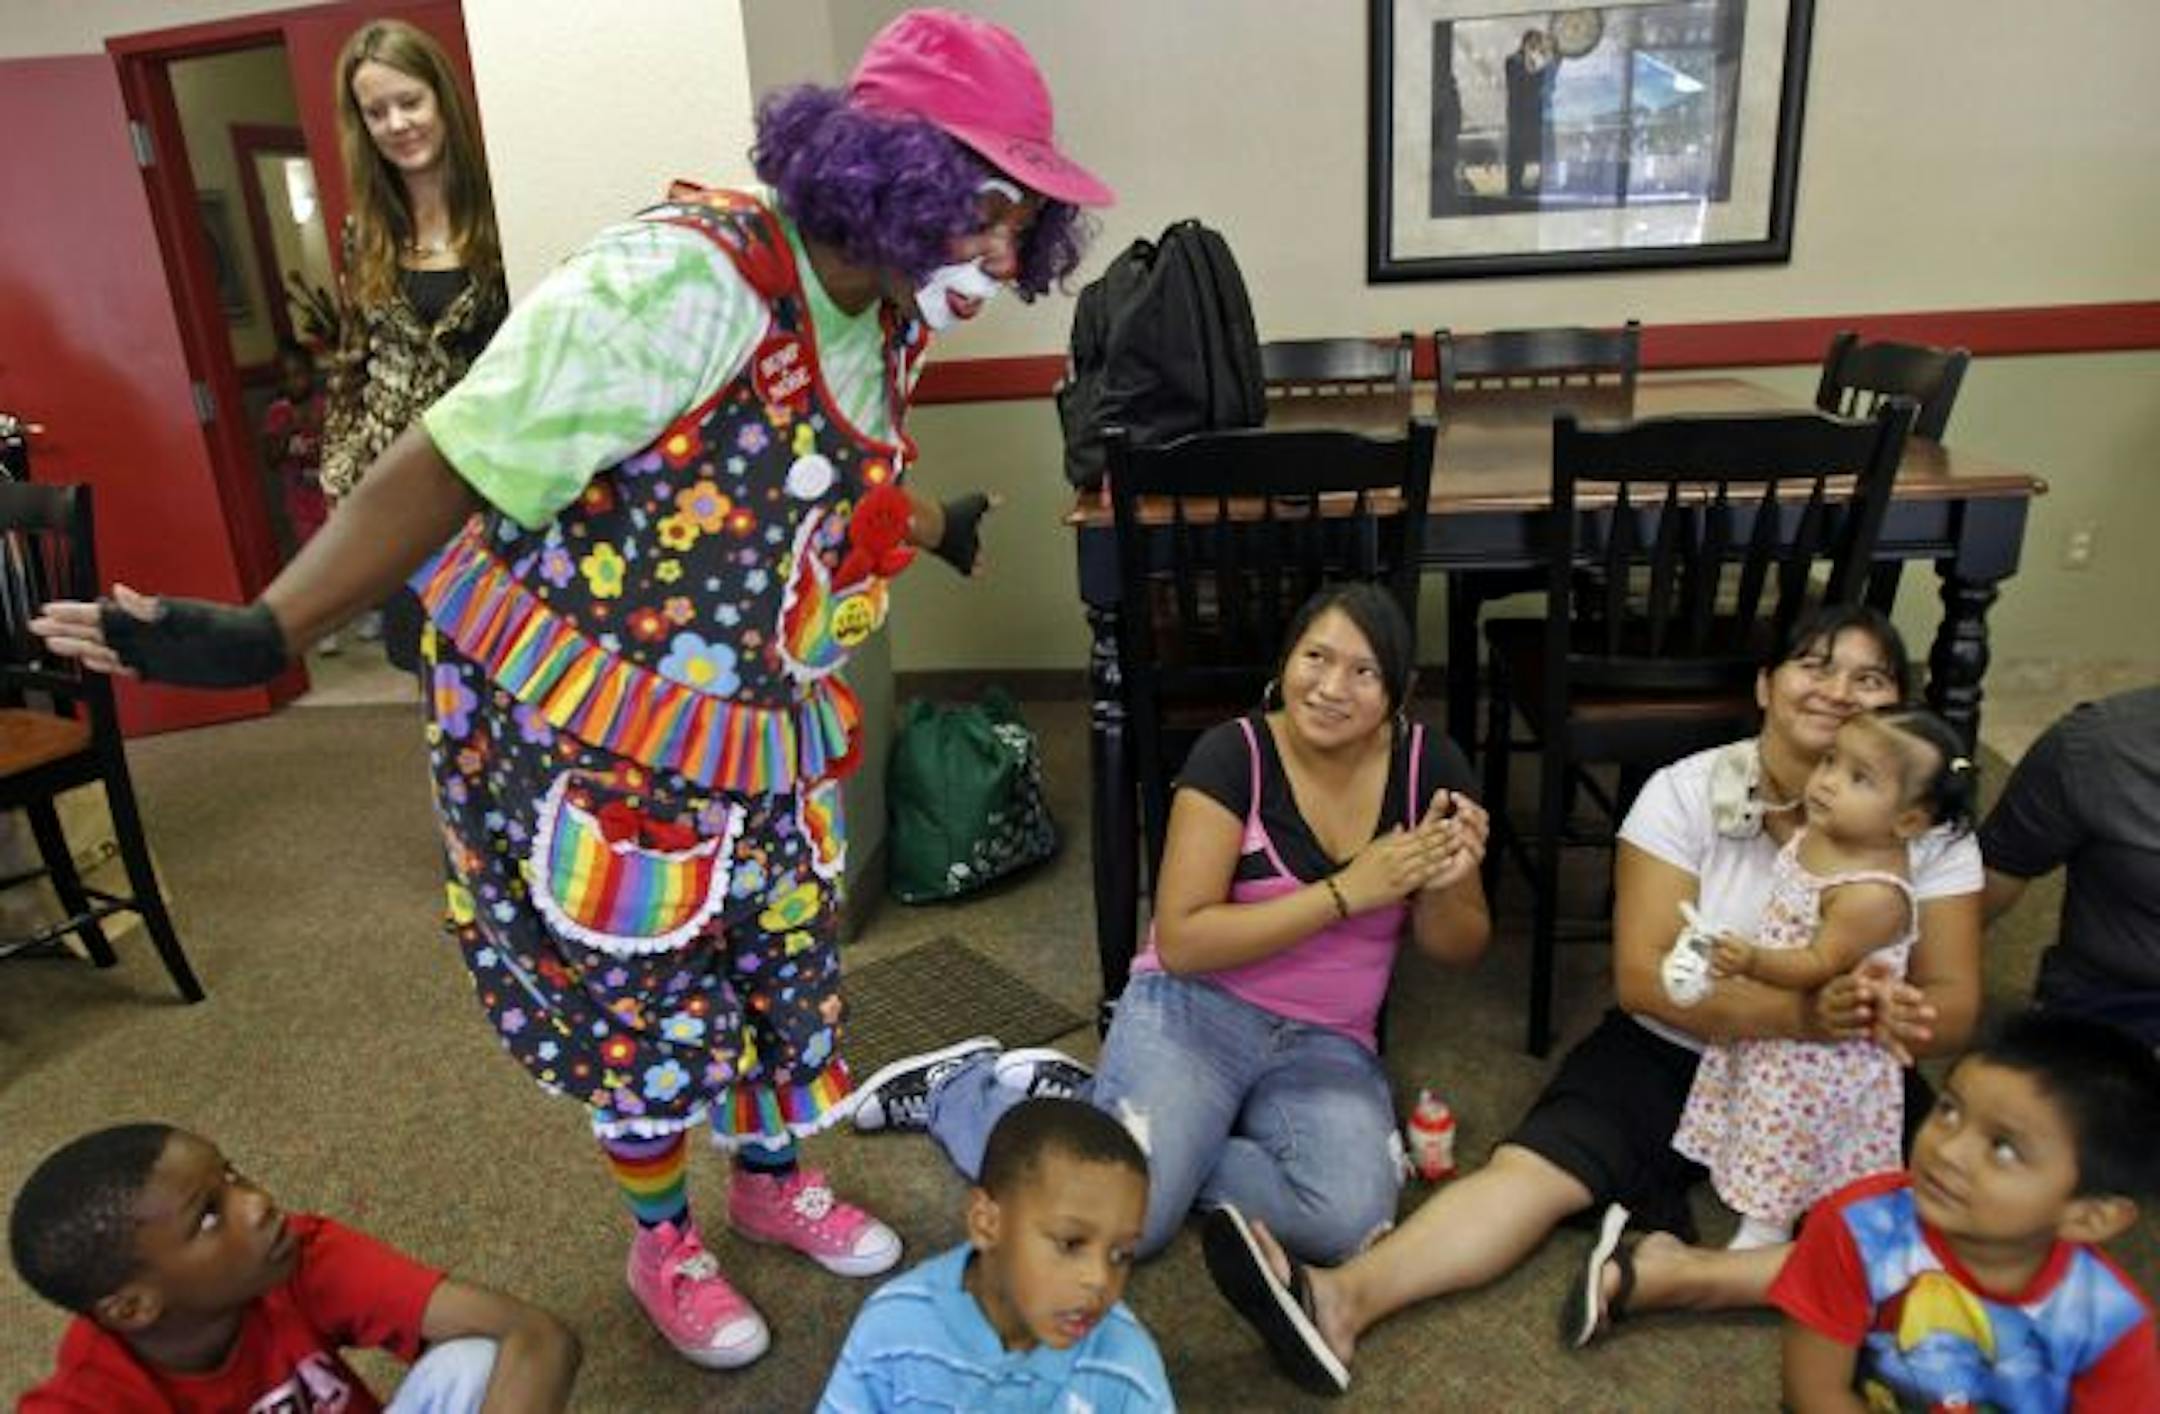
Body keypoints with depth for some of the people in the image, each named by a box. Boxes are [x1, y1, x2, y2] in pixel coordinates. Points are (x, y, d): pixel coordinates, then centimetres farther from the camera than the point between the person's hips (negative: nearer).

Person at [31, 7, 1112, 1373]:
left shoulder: (888, 320, 0)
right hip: (588, 735, -7)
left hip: (769, 740, 7)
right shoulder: (678, 282, -27)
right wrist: (266, 630, -33)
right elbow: (453, 464, -27)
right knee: (638, 1003, 12)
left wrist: (939, 529, 37)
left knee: (784, 965, 20)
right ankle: (665, 1246, 40)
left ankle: (774, 1179, 49)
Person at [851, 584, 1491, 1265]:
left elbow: (1460, 949, 6)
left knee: (1352, 1218, -26)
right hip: (1198, 1006, -4)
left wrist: (1442, 886, -17)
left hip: (1329, 1045, 4)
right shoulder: (1233, 754, -12)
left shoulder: (1431, 764, -2)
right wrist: (1345, 892, -23)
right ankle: (956, 1087, 8)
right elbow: (1181, 942, -19)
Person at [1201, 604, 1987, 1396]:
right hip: (1671, 1053, -1)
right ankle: (1341, 1299, -40)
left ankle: (1667, 1274, -31)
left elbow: (1954, 1006, -4)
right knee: (1527, 1166, -25)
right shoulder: (1687, 791, -10)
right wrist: (1799, 1012, -33)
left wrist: (1892, 1021, -29)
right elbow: (1644, 977, -17)